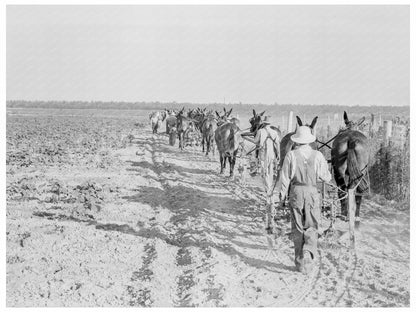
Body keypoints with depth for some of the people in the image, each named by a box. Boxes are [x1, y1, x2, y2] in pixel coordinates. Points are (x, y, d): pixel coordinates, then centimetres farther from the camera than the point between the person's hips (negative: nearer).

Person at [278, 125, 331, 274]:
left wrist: (282, 194, 11)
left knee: (297, 228, 12)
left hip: (296, 193, 0)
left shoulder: (291, 155, -7)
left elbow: (285, 178, -4)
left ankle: (300, 262, 17)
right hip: (312, 193, 0)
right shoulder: (317, 156, -5)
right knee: (311, 228, 9)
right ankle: (308, 254, -15)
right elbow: (327, 177, 0)